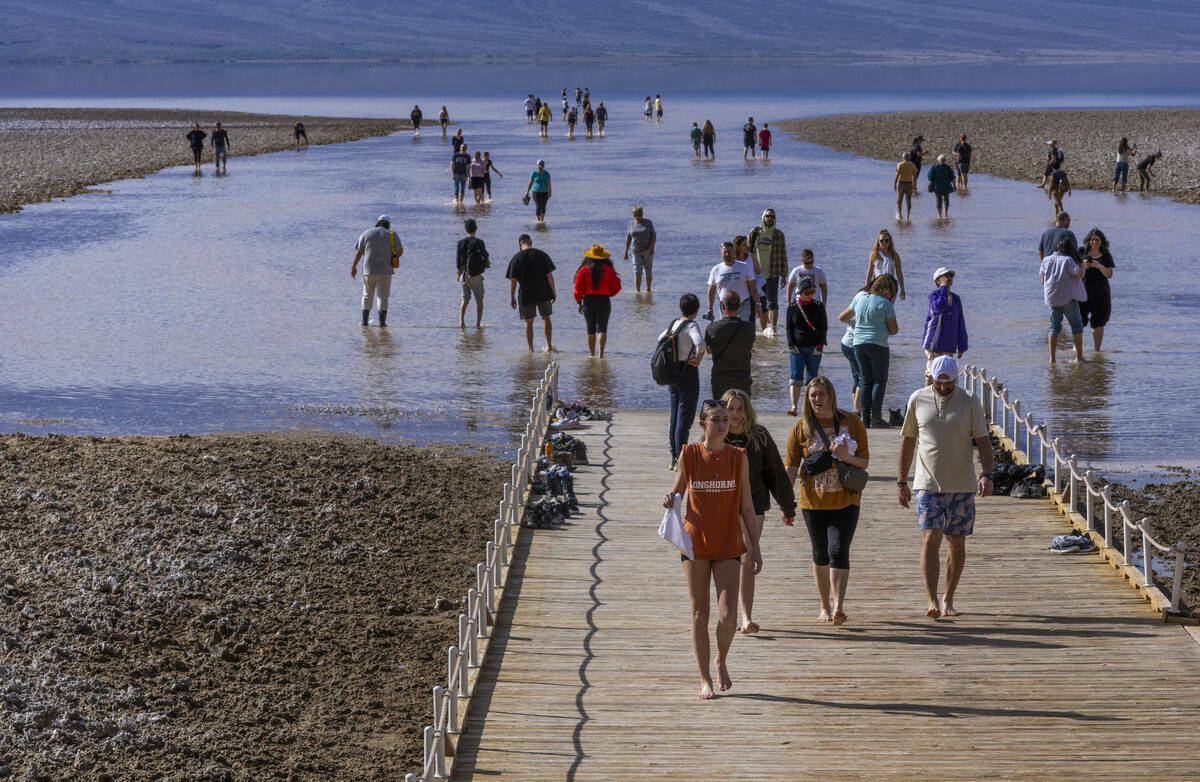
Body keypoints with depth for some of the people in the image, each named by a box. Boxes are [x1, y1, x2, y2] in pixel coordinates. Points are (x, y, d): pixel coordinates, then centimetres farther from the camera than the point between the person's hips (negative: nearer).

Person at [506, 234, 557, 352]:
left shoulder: (516, 258, -5)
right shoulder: (542, 255, -1)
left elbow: (513, 280, -6)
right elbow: (549, 275, -2)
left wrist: (512, 297, 2)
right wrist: (553, 292, 5)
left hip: (526, 295, -1)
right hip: (543, 293, 1)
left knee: (528, 322, 7)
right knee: (546, 318, 16)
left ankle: (530, 349, 8)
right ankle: (549, 346, 12)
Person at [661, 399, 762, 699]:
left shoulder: (738, 458, 0)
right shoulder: (689, 454, -2)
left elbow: (746, 506, 5)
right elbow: (677, 491, 9)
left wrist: (755, 547, 2)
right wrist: (669, 500, -15)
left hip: (728, 545, 0)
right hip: (695, 542, 0)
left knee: (728, 615, -9)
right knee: (699, 613, 3)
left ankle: (721, 661, 21)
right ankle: (705, 680, 13)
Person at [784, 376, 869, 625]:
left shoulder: (852, 422, 0)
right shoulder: (800, 429, 1)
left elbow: (865, 462, 2)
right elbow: (791, 467, -1)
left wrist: (846, 456, -19)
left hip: (845, 499, -2)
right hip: (814, 500, 2)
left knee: (838, 551, -14)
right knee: (820, 554, 10)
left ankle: (839, 606, -19)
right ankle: (825, 607, 23)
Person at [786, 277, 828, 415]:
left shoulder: (818, 307, 1)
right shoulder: (792, 307, 2)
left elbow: (823, 328, 4)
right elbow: (789, 328, 6)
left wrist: (820, 346, -4)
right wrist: (791, 345, -4)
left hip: (813, 348, 0)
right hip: (797, 348, 0)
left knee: (811, 378, 2)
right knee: (796, 376, -8)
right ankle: (794, 407, -12)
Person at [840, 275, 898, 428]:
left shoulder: (859, 299, 8)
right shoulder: (885, 304, -7)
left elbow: (842, 317, 18)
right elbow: (893, 330, -6)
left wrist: (853, 321, 38)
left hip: (859, 344, 5)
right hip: (878, 345, -5)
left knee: (865, 381, 10)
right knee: (879, 381, 3)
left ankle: (865, 417, 5)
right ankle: (876, 417, -4)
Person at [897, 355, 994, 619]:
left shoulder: (970, 402, 0)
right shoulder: (917, 400, 3)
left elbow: (983, 441, -1)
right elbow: (908, 440, 11)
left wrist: (987, 474, -17)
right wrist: (901, 481, 11)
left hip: (962, 486, 1)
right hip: (928, 485, -1)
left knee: (957, 544, 6)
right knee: (930, 540, -13)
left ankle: (948, 599, 21)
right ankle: (932, 602, -17)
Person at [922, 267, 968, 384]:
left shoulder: (956, 299, 11)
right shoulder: (934, 295, -6)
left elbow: (961, 324, 15)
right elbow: (939, 307, -30)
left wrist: (961, 346, 13)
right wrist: (944, 287, -17)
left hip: (949, 347, 6)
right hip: (934, 344, -6)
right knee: (931, 375, -7)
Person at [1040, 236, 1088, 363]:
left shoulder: (1047, 260, 6)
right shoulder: (1068, 260, -11)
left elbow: (1043, 280, 11)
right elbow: (1079, 274, -18)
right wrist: (1083, 265, 1)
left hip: (1052, 298, 5)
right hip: (1067, 297, -5)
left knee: (1054, 326, 10)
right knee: (1076, 324, 3)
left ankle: (1052, 358, 3)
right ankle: (1079, 356, -3)